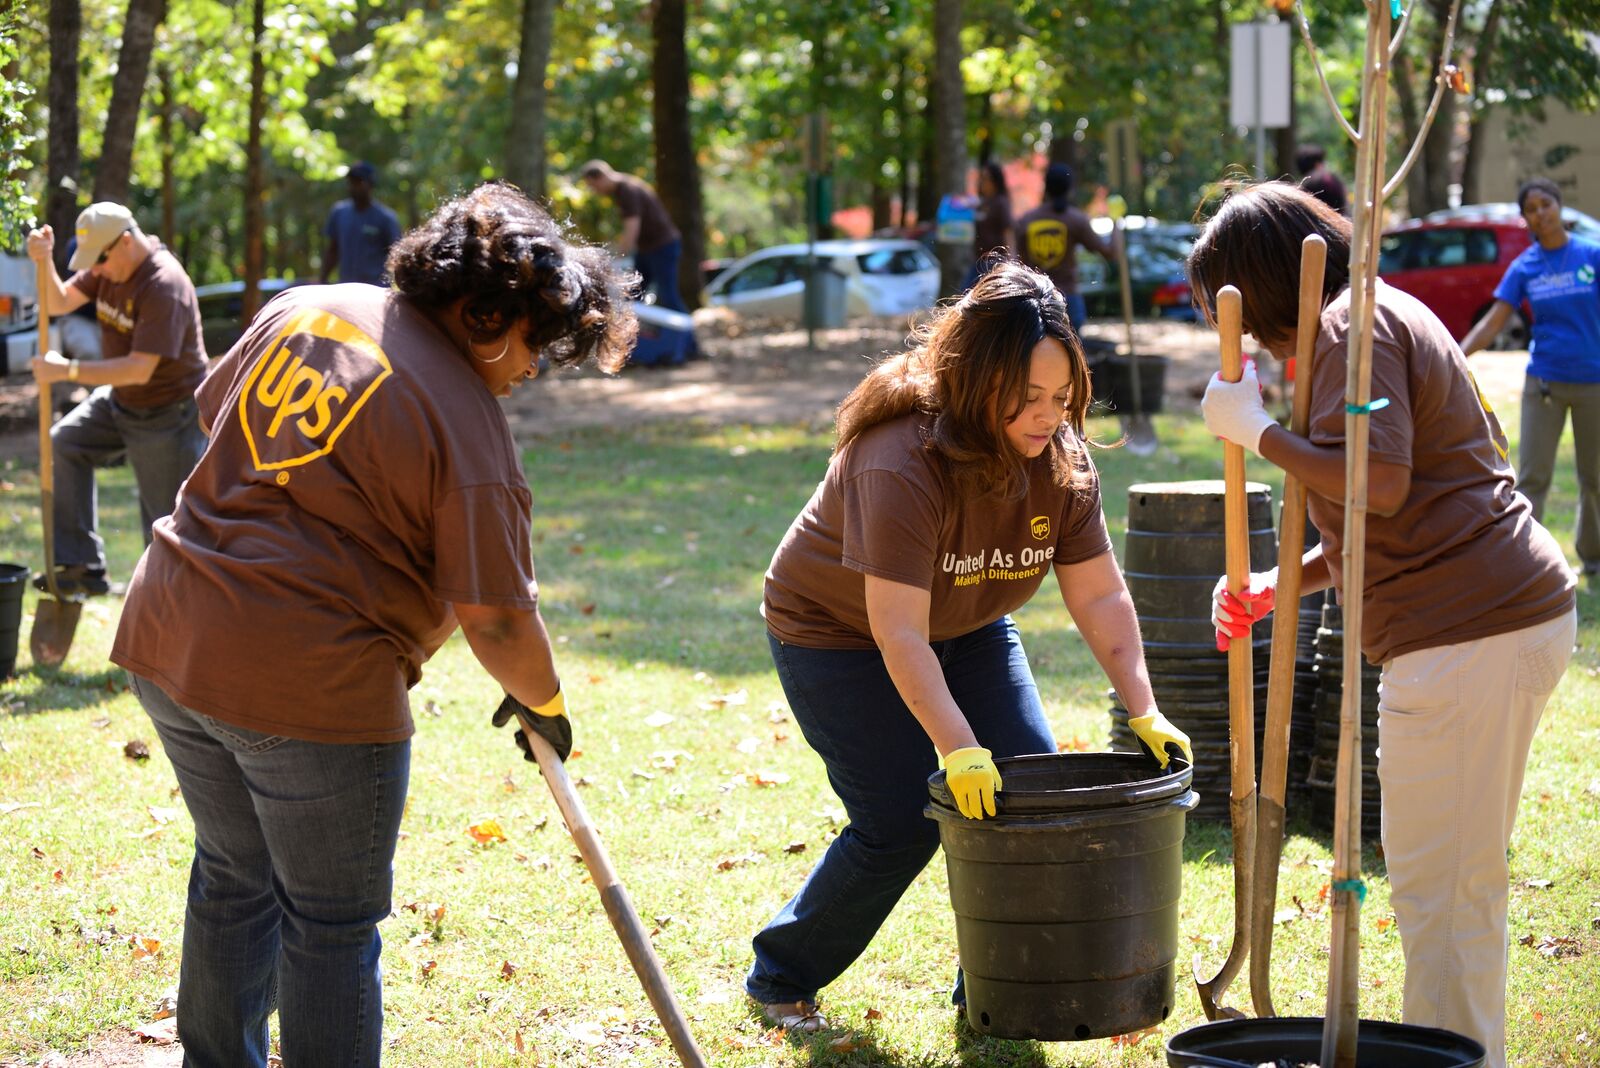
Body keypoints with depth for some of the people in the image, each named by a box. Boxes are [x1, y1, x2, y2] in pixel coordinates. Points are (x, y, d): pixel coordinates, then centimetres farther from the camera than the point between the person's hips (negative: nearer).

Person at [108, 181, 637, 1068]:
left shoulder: (302, 309, 7)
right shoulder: (467, 424, -14)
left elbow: (214, 408, 23)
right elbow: (495, 618, -15)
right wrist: (543, 701, 4)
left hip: (169, 631, 8)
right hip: (309, 682, -8)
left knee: (234, 879, 25)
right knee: (334, 926, 8)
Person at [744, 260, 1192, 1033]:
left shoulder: (1061, 456, -15)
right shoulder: (903, 460, -35)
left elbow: (1100, 596, -11)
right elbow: (898, 632, -38)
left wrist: (1144, 712, -21)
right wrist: (960, 751, -44)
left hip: (967, 629, 6)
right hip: (839, 634, -6)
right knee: (902, 823, -12)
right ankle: (781, 980, 9)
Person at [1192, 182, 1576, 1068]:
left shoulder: (1353, 327, -10)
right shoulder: (1385, 317, 22)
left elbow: (1379, 485, -24)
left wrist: (1257, 431, -12)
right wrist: (1280, 585, 18)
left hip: (1468, 635, -11)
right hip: (1518, 612, 11)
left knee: (1436, 888, -5)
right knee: (1469, 878, 19)